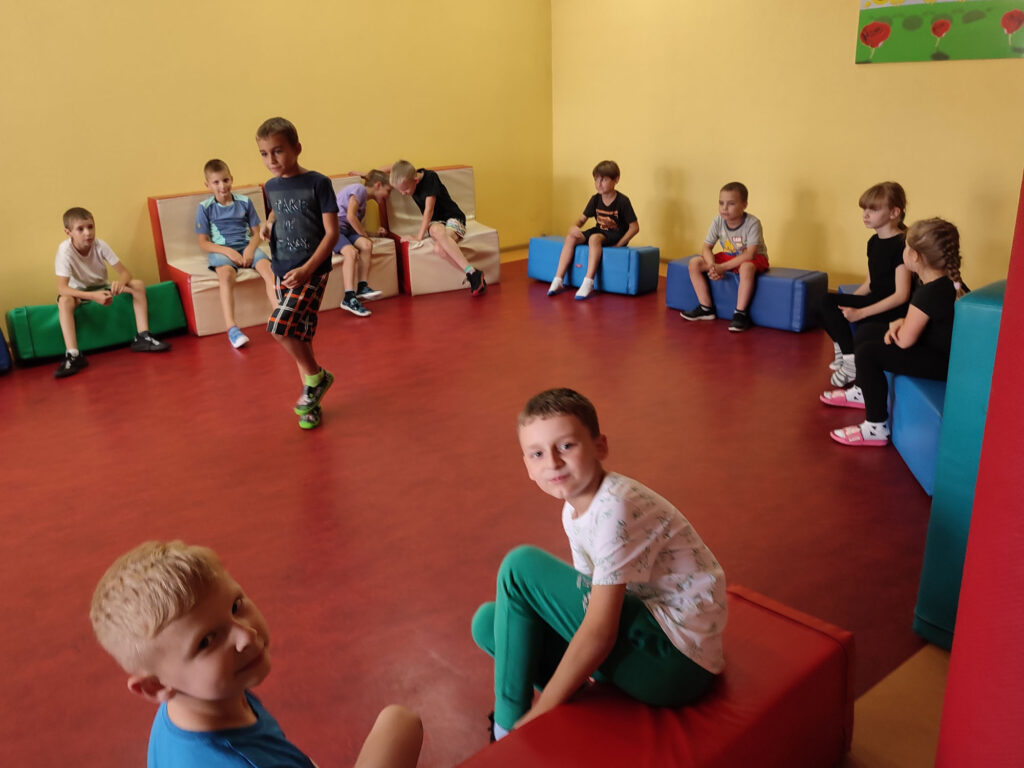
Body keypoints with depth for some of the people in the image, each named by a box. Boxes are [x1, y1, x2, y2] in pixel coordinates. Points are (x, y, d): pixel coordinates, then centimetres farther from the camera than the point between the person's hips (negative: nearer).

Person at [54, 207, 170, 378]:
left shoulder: (100, 246, -17)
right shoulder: (65, 250, -25)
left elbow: (124, 272, -16)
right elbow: (62, 288, -33)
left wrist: (120, 282, -42)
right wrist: (93, 296, -48)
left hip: (102, 287, 3)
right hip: (78, 291, -3)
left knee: (138, 285, -19)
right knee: (64, 301, -38)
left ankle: (142, 337, -20)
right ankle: (73, 354, -39)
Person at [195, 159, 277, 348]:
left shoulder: (244, 202, 7)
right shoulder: (205, 208, 2)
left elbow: (256, 233, 9)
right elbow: (204, 243, 0)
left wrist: (250, 248, -13)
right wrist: (228, 251, -15)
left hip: (246, 247, 2)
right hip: (221, 250, -2)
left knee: (268, 269, -29)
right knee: (226, 274, -35)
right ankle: (231, 328, -41)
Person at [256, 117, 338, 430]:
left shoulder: (318, 183, -11)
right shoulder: (271, 187, 7)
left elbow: (332, 232, -13)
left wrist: (307, 269, -20)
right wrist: (268, 224, 4)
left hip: (313, 270, -6)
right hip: (283, 271, 6)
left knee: (280, 325, -21)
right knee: (299, 336, 10)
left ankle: (316, 377, 2)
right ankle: (311, 397, 24)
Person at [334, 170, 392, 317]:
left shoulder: (364, 197, 25)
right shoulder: (359, 189, -3)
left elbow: (358, 225, 17)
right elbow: (350, 216, -14)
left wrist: (375, 232, 5)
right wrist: (365, 234, -5)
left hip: (346, 229, 8)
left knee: (366, 245, -19)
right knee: (351, 251, -32)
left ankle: (362, 287, -22)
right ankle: (349, 298, -38)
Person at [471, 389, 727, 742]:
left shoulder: (616, 507, -22)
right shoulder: (574, 510, 7)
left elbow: (600, 630, -23)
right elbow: (592, 599, 13)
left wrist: (536, 716, -16)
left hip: (676, 658, -9)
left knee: (520, 566, -14)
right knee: (489, 621, 4)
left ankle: (509, 730, -3)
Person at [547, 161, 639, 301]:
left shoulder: (622, 201, -14)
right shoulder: (595, 200, 3)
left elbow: (634, 227, -14)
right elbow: (582, 219, 8)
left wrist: (618, 244, -20)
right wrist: (574, 226, -17)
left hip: (616, 235, -6)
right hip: (599, 231, 7)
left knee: (594, 238, -37)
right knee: (571, 238, -16)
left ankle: (588, 284, -42)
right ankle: (558, 281, -19)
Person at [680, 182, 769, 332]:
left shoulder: (752, 223, -25)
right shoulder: (718, 221, -11)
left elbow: (749, 254, -30)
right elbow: (706, 247, -8)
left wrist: (723, 267, -34)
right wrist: (712, 266, -29)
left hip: (754, 258, -6)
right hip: (728, 256, 6)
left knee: (746, 267, -43)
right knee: (694, 263, -11)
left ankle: (740, 313, -32)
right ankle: (706, 308, -5)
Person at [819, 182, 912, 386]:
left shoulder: (902, 245, -16)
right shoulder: (874, 241, 11)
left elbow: (901, 295, -20)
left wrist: (860, 312, -24)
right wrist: (848, 303, 1)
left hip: (892, 311, -8)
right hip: (874, 301, 9)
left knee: (830, 304, -22)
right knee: (826, 302, -8)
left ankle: (851, 365, -12)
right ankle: (843, 350, 6)